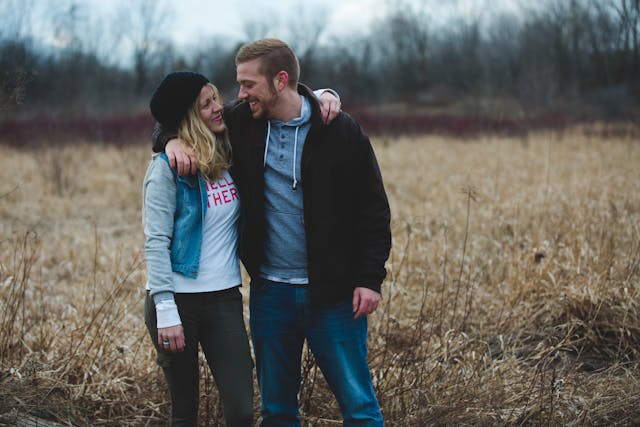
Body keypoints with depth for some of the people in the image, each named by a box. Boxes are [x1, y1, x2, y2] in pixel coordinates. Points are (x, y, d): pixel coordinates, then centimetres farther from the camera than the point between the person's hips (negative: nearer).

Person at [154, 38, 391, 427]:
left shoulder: (340, 132, -8)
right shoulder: (243, 123, 2)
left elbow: (374, 209, -4)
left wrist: (370, 279, -9)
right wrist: (172, 139, -5)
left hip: (332, 293, -4)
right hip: (270, 292, 4)